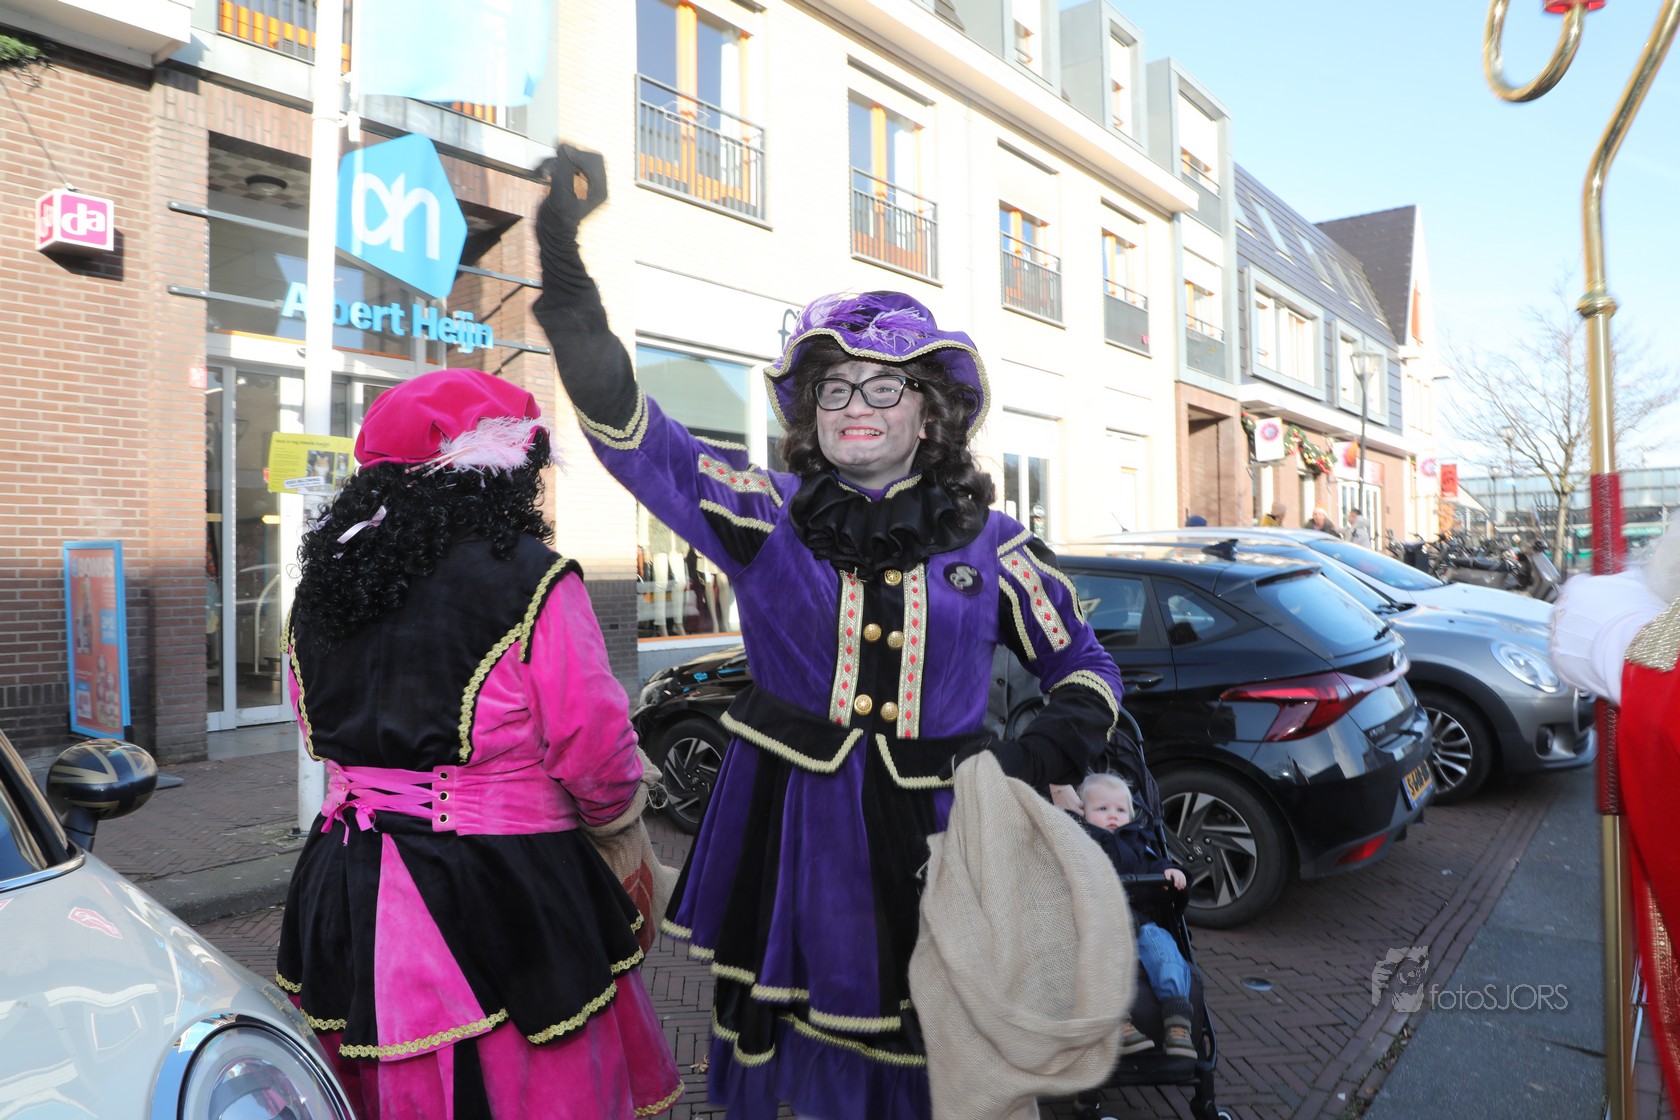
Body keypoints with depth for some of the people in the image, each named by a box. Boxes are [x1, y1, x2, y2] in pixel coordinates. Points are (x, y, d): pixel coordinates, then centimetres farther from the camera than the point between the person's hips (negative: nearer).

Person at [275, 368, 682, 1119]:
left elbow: (318, 730, 16)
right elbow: (596, 749, -13)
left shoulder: (323, 581, 5)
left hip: (345, 889, 7)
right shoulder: (530, 578, -16)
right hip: (499, 895, -6)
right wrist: (607, 812, 8)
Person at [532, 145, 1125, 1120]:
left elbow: (1088, 669, 10)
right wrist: (562, 257, -22)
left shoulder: (989, 544, 1)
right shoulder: (768, 514, -1)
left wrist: (1038, 760, -10)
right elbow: (632, 433, -12)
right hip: (786, 840, 0)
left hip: (926, 845, 1)